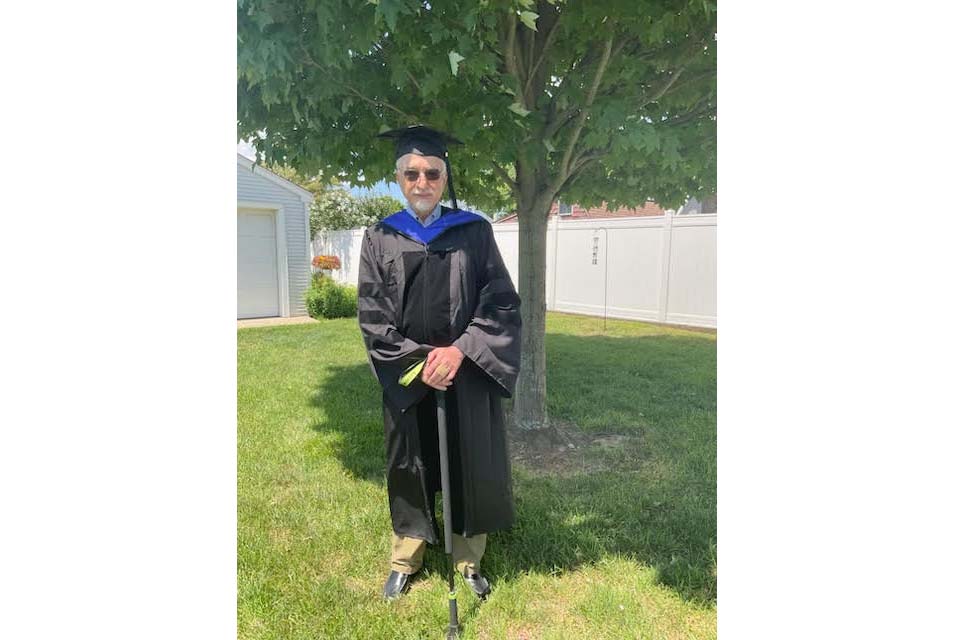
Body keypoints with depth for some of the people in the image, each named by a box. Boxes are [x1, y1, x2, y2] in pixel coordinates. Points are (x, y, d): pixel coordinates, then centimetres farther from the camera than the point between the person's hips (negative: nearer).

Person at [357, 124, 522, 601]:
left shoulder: (474, 231, 0)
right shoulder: (380, 237, 2)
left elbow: (500, 302, -5)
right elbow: (371, 312, -2)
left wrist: (459, 351, -17)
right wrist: (416, 359, -13)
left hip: (467, 373, 0)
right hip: (406, 376, 1)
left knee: (468, 467, 9)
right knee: (409, 468, 12)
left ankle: (469, 561, 28)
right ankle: (405, 560, 31)